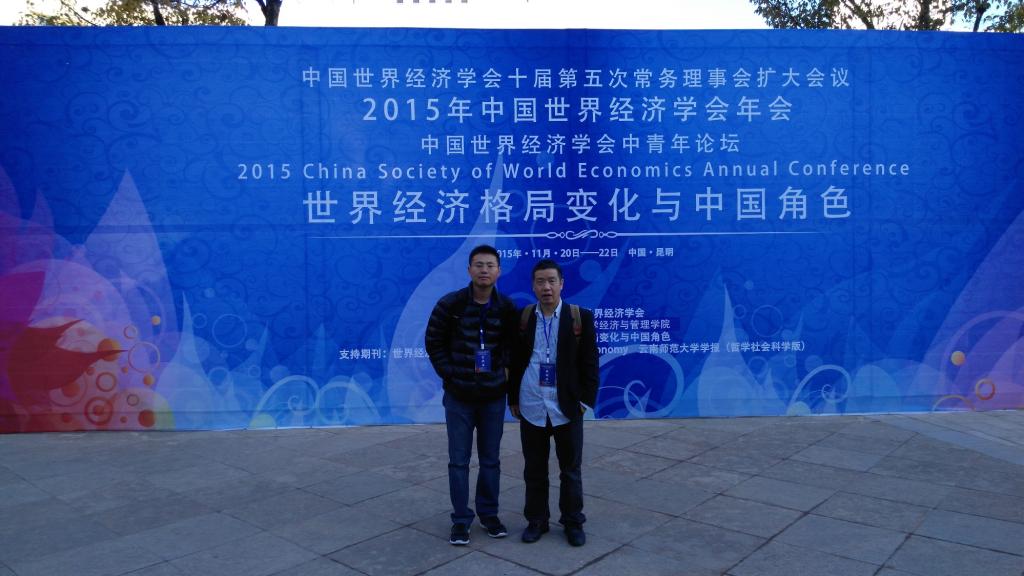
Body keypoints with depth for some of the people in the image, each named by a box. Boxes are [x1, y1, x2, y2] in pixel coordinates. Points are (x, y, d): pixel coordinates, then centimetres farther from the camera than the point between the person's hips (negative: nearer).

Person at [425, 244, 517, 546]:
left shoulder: (507, 308, -3)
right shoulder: (449, 304, -9)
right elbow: (433, 342, -1)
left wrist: (506, 369, -4)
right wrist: (449, 374, -6)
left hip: (493, 396, 2)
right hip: (458, 396, -2)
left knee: (490, 460, 13)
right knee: (458, 461, 6)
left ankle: (489, 513, 30)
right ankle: (461, 519, 20)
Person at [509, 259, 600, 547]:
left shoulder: (581, 317, -4)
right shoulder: (521, 317, 1)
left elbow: (590, 362, -2)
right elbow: (515, 361, 6)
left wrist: (587, 398, -6)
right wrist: (513, 398, 5)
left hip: (568, 407, -1)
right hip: (531, 407, 1)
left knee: (571, 470, 10)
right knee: (534, 470, 12)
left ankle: (573, 522, 25)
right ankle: (536, 520, 27)